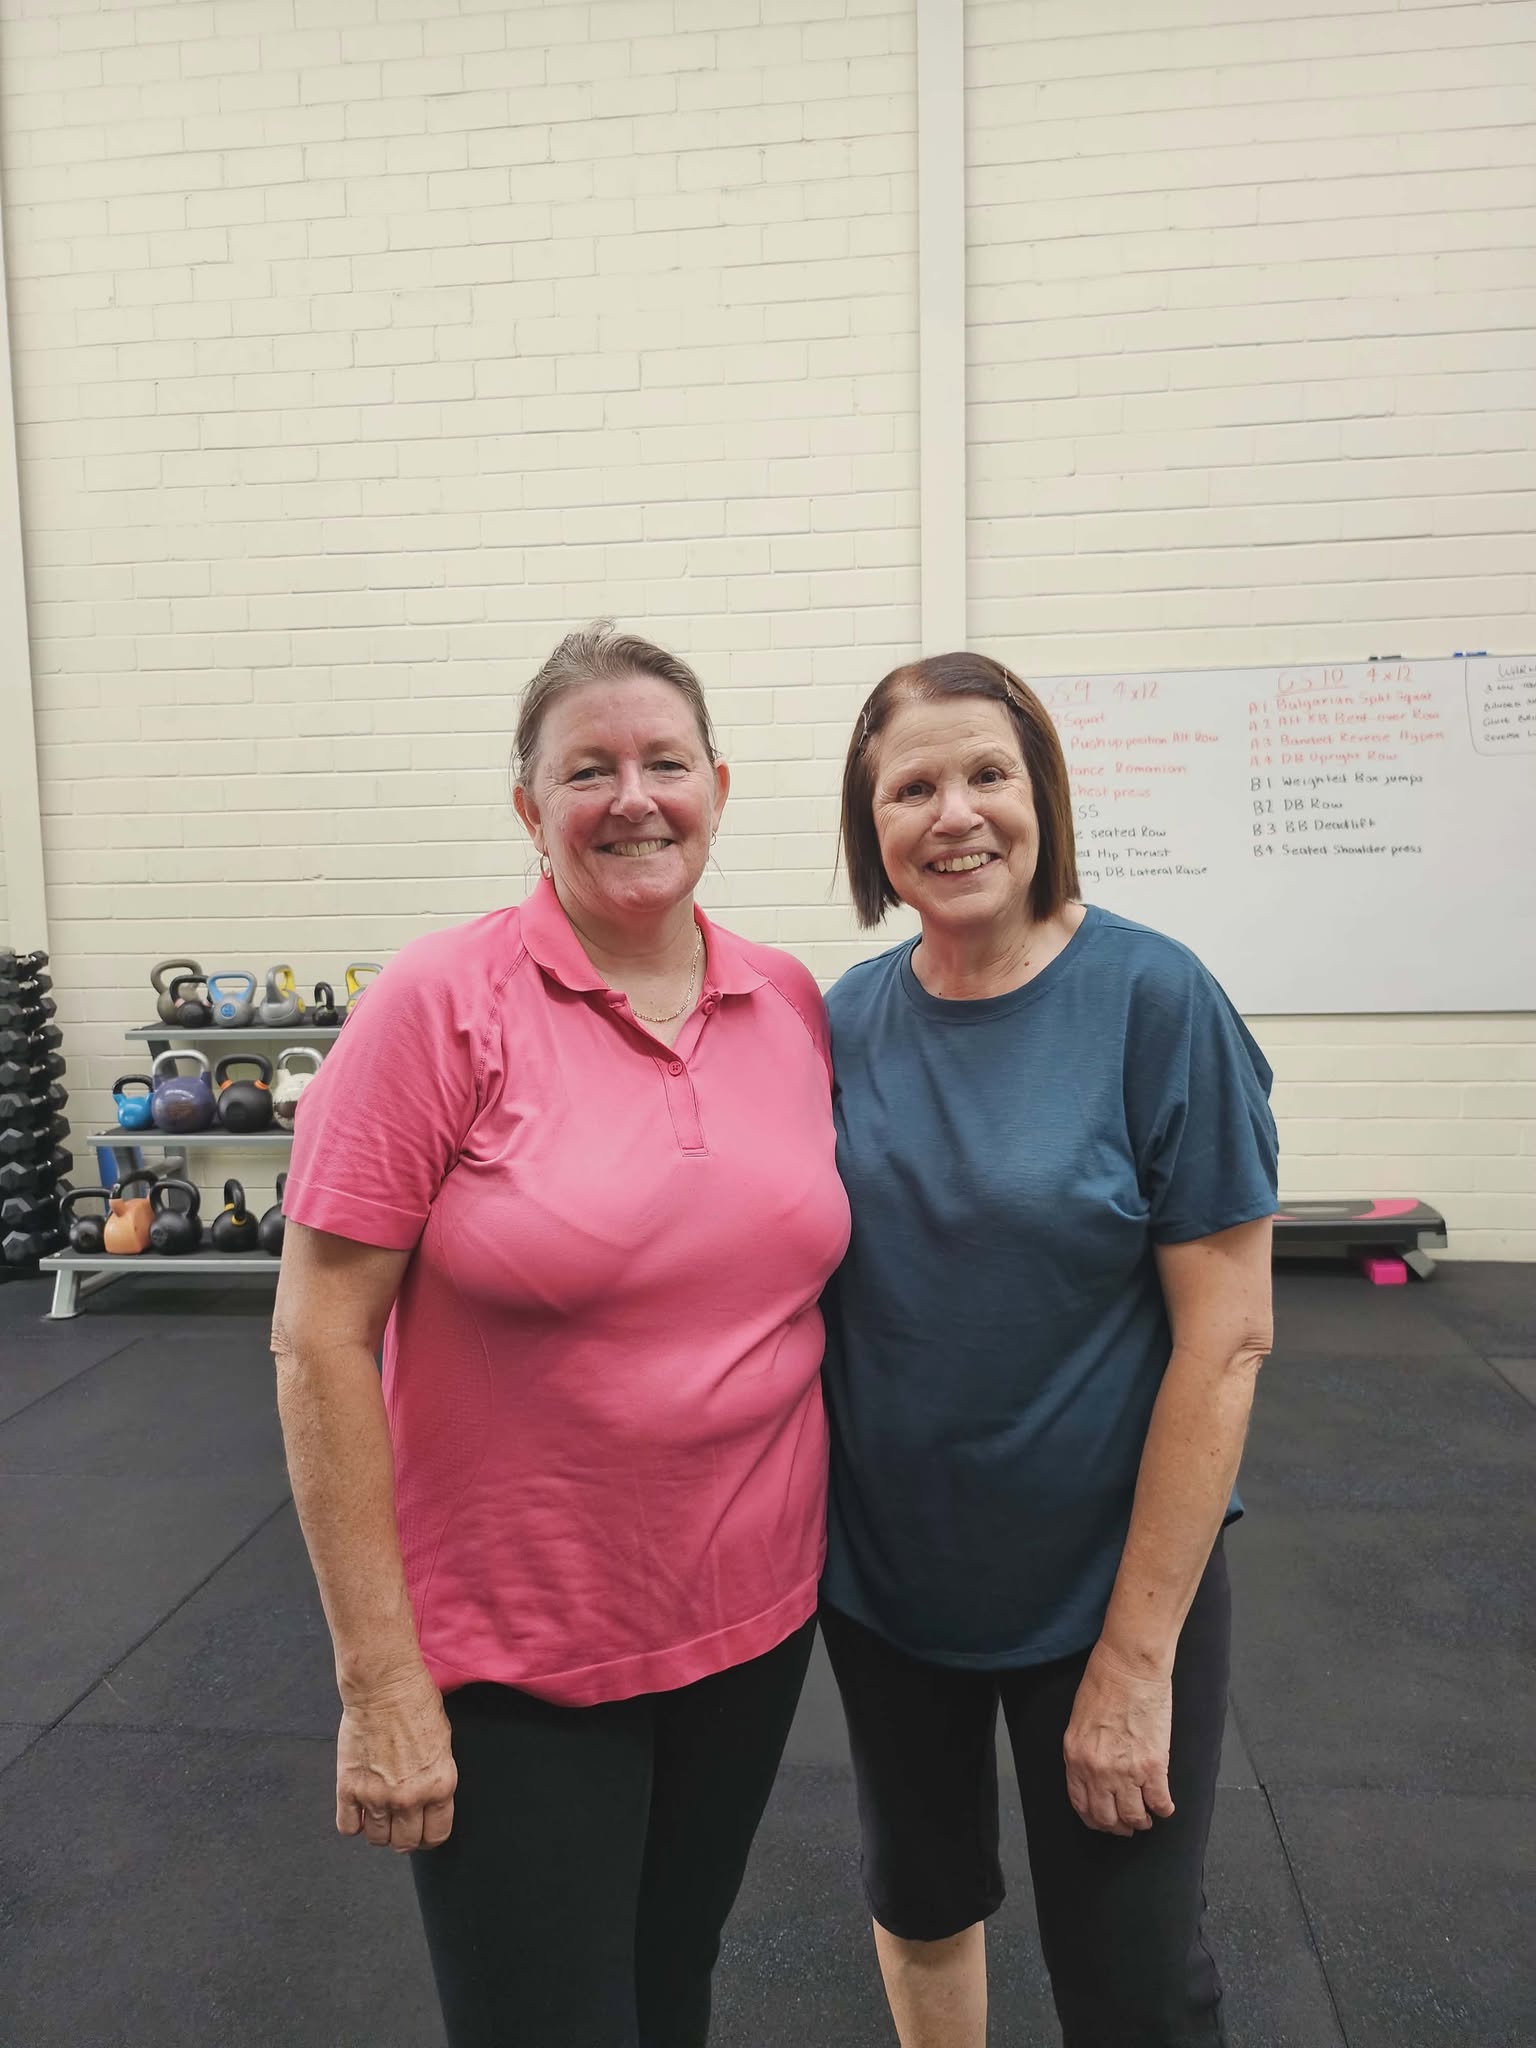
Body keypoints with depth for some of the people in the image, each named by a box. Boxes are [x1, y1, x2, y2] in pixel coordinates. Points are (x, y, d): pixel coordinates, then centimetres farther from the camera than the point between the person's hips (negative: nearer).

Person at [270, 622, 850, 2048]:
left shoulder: (793, 1006, -2)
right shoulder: (442, 1004, -15)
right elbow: (319, 1341, -15)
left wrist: (847, 1539, 10)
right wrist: (380, 1682, -14)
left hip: (755, 1616, 5)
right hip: (511, 1657, -4)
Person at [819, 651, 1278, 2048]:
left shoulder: (1153, 1000, -17)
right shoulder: (849, 1020, -5)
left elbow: (1227, 1335, -17)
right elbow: (819, 1286, 5)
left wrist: (1136, 1654, -16)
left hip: (1104, 1579, -3)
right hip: (884, 1568, 4)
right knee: (921, 1900, 24)